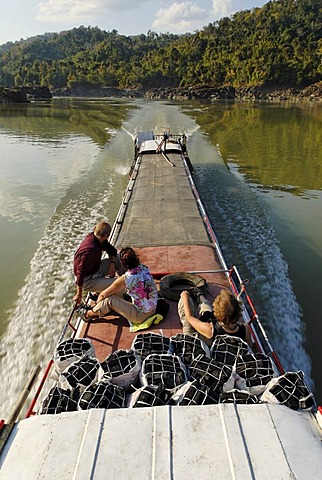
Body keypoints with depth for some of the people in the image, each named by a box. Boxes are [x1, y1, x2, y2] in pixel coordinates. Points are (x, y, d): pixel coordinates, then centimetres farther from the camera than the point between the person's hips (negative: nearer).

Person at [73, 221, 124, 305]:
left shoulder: (94, 237, -7)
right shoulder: (91, 249, -34)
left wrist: (112, 264, -9)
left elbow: (112, 250, 8)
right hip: (88, 281, -10)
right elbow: (81, 272, -32)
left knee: (118, 258, 10)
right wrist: (79, 294, -26)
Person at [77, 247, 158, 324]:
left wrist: (97, 303, 11)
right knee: (119, 289, 13)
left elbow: (103, 294, -10)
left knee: (109, 300, -3)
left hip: (141, 316, -7)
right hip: (153, 309, 7)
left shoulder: (125, 279, -25)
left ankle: (89, 314, 23)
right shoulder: (143, 268, -7)